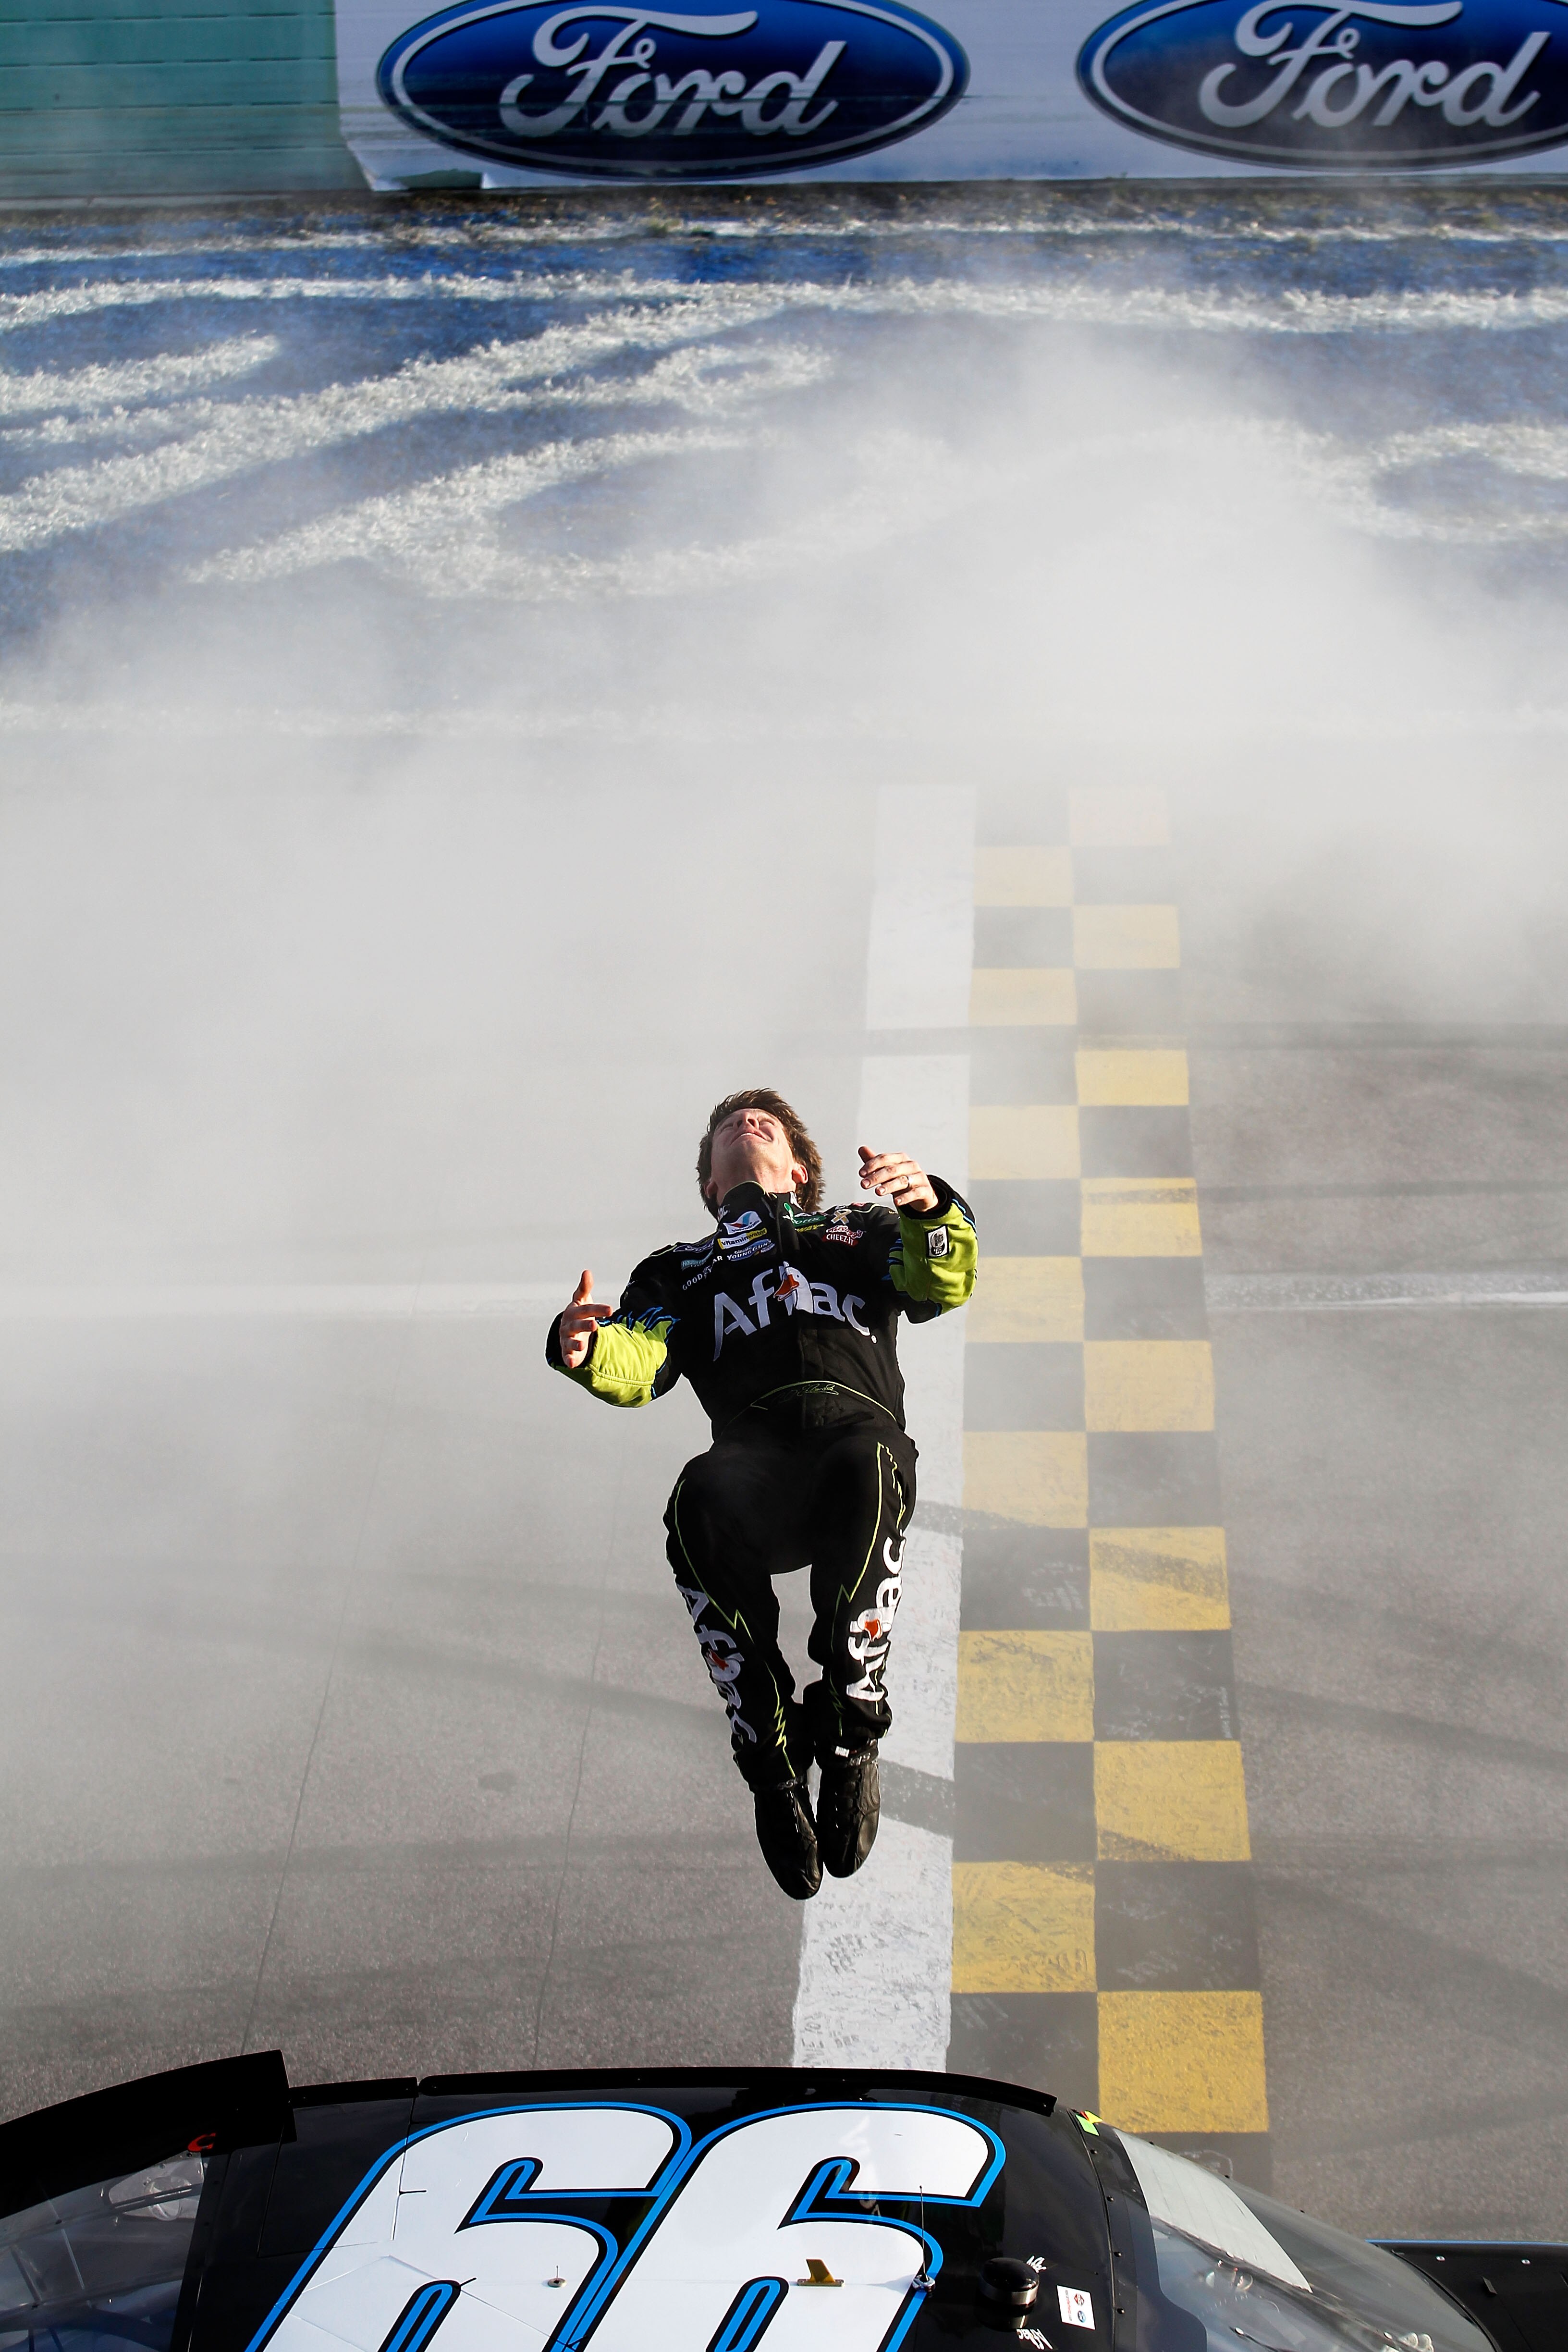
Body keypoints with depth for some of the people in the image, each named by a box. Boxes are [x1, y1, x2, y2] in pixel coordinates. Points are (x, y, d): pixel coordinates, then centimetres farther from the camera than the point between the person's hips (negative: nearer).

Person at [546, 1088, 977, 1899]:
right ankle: (771, 1761, -22)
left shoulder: (858, 1227, 38)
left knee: (863, 1475, -39)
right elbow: (636, 1369, 15)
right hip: (753, 1443, 1)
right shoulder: (680, 1269, 36)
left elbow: (943, 1285, 16)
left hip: (862, 1429, -1)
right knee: (700, 1501, -36)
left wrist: (929, 1206, -7)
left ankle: (851, 1736, -23)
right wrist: (581, 1347, -10)